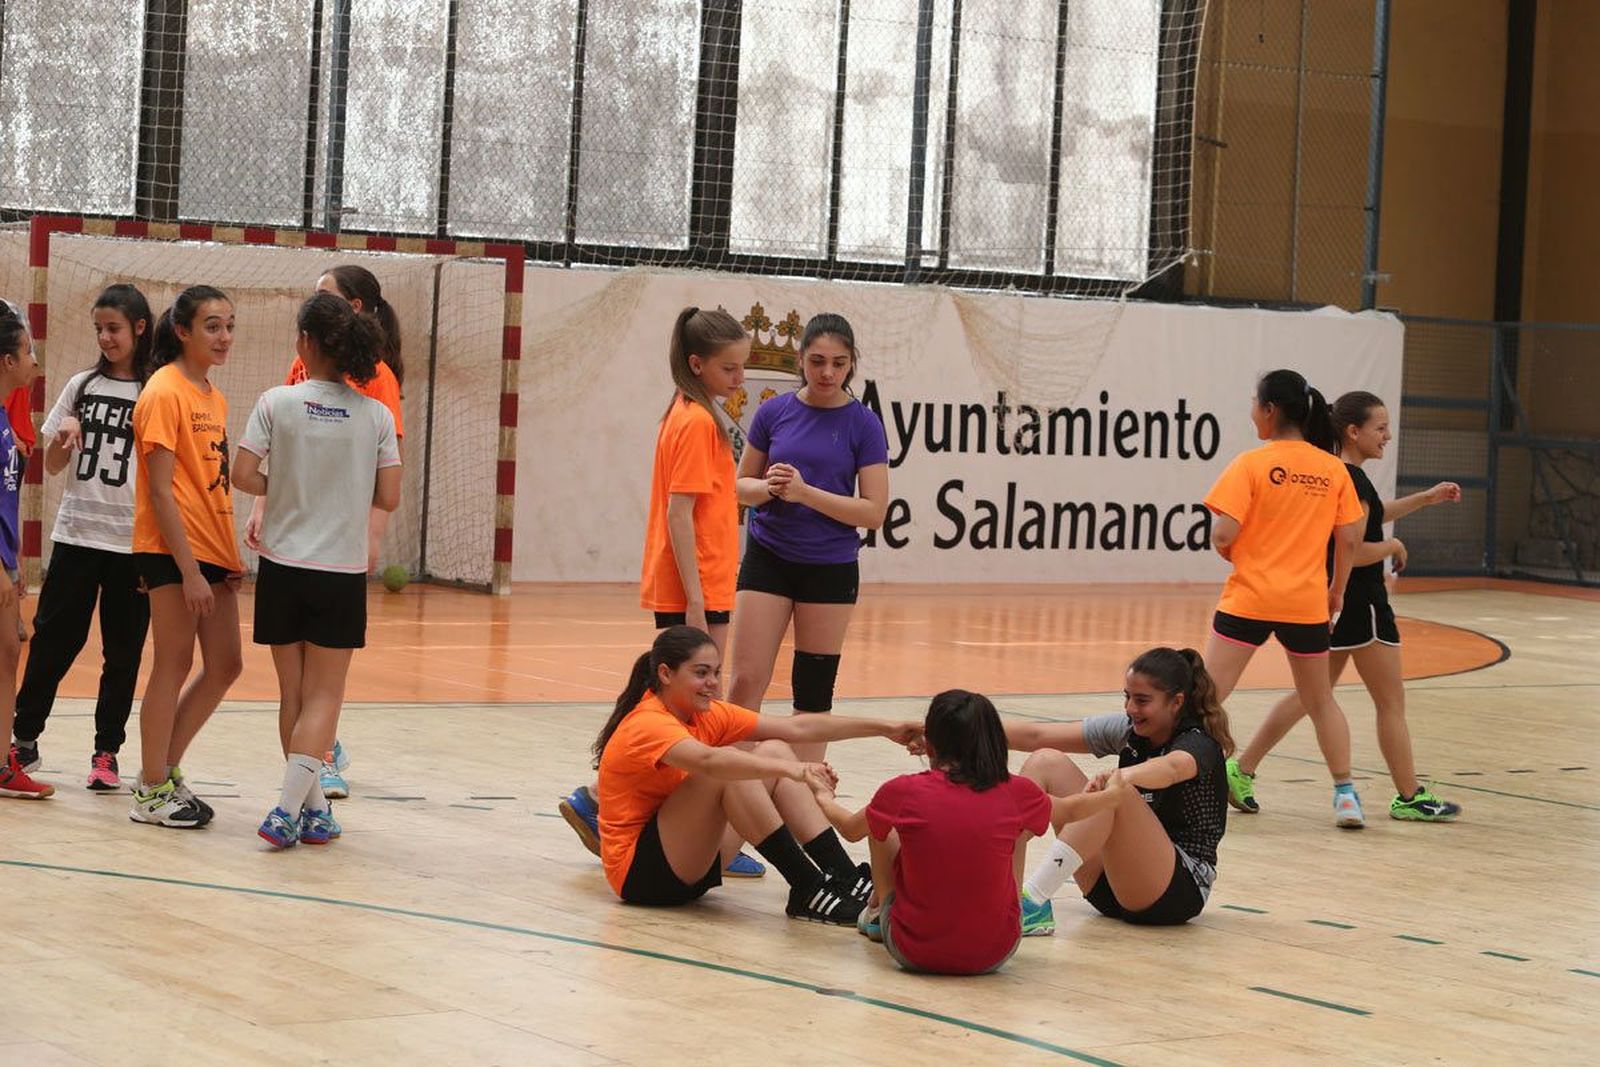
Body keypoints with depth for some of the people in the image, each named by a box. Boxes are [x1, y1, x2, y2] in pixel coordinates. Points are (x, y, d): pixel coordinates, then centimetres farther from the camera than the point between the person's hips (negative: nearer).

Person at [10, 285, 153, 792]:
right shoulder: (82, 386, 8)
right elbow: (52, 465, 14)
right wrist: (64, 435, -7)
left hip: (133, 540, -2)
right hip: (77, 534, 2)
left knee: (123, 650, 3)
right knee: (53, 639, 3)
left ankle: (107, 751, 12)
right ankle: (24, 738, 15)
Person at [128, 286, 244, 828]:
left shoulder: (214, 397, 14)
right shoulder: (164, 393, -11)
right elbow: (159, 489, -15)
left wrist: (229, 559, 11)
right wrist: (189, 570, -19)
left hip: (212, 551, 8)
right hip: (172, 551, -8)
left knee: (224, 666, 9)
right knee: (174, 665, -3)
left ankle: (164, 770, 21)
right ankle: (153, 793, 7)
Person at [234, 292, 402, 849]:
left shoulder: (276, 402, -7)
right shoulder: (376, 415, -4)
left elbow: (243, 476, -10)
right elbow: (388, 498, -3)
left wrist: (281, 487, 9)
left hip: (283, 567, 1)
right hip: (342, 572, 0)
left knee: (293, 693, 13)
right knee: (323, 695, 5)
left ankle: (312, 807, 19)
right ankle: (289, 808, -9)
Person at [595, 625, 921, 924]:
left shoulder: (707, 715, 5)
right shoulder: (647, 725, -20)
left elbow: (797, 728, 0)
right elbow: (708, 760, -42)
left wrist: (884, 728, -7)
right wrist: (787, 768, -55)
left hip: (690, 866, 9)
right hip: (638, 872, -9)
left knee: (774, 751, -5)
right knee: (726, 771, -28)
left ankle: (845, 877, -16)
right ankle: (808, 891, -28)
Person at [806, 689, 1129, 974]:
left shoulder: (903, 792, -9)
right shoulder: (1015, 793, -5)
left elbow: (850, 829, 14)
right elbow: (1069, 810, 19)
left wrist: (824, 796, 37)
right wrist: (1112, 794, 42)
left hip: (914, 951, -1)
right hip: (994, 954, 1)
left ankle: (878, 916, 41)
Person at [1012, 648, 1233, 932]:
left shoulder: (1199, 744, -14)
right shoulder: (1130, 730, 5)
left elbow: (1170, 769, -40)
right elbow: (1037, 736, 1)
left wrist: (1120, 777, -61)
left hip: (1179, 891, -7)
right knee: (1046, 762, -6)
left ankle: (1032, 903, -40)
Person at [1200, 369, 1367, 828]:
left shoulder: (1251, 464, -9)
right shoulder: (1334, 469, 3)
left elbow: (1222, 535, -14)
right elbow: (1348, 539, 5)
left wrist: (1227, 549, 8)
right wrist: (1336, 591, 18)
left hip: (1248, 600, -4)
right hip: (1307, 603, 4)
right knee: (1320, 700, 19)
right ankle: (1346, 795, 19)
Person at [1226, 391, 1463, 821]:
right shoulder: (1352, 481, -19)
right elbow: (1355, 552, -25)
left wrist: (1426, 498, 25)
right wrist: (1395, 547, -7)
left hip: (1332, 600, 10)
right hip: (1360, 604, -10)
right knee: (1391, 702, 2)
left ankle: (1242, 769, 9)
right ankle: (1409, 797, 10)